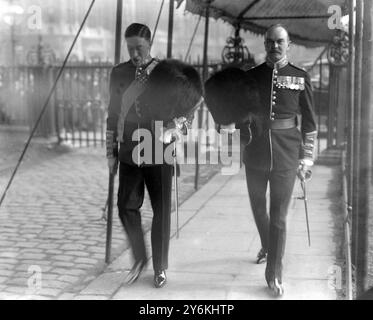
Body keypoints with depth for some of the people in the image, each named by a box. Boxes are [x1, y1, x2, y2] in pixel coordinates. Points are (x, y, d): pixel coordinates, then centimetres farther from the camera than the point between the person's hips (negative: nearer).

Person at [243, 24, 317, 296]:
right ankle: (267, 246, 46)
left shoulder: (300, 77, 1)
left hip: (286, 152, -2)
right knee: (258, 206, 17)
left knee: (279, 215, -3)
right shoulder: (251, 75, 4)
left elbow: (309, 121, 3)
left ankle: (275, 275, 8)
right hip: (255, 150, 3)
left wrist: (307, 156, 0)